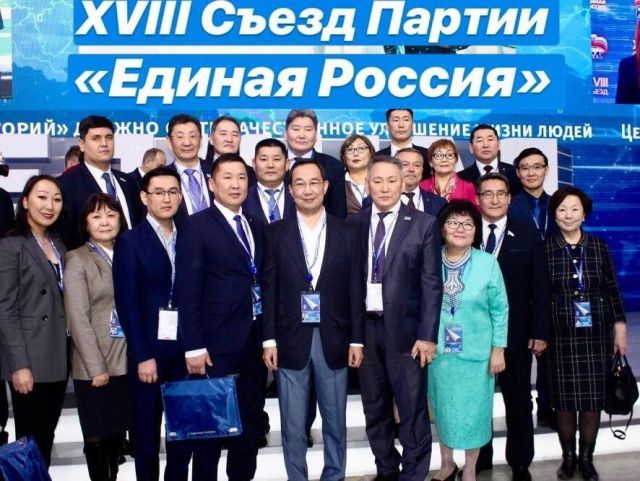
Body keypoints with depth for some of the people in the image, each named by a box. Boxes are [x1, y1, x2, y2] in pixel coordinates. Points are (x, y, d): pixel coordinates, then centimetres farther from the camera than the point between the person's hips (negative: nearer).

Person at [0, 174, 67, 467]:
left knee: (47, 437, 14)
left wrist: (66, 352, 7)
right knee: (31, 441, 2)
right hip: (30, 362, -6)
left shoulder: (58, 245, 13)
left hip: (57, 359, 6)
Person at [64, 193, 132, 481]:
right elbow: (78, 319, -12)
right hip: (94, 365, -4)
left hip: (126, 360, 4)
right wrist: (96, 366, -15)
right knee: (97, 434, 8)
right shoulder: (76, 260, -6)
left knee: (118, 431, 15)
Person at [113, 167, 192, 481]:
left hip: (185, 350, 3)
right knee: (147, 431, 10)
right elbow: (127, 303, -8)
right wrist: (143, 356, -12)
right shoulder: (129, 242, -3)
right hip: (148, 352, -3)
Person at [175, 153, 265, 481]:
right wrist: (194, 347, -15)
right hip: (217, 344, -6)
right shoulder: (196, 226, -6)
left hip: (254, 343, 6)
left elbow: (261, 282, 12)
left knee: (250, 424, 15)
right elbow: (188, 291, -11)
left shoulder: (256, 227, 13)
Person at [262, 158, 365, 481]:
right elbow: (269, 290, 1)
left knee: (335, 421, 12)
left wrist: (356, 340, -1)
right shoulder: (276, 234, 2)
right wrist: (269, 340, -4)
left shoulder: (346, 234, 4)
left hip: (333, 340, 1)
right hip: (291, 341, 0)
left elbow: (355, 291, 3)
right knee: (293, 426, 8)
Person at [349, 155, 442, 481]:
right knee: (375, 410, 15)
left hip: (405, 329, -3)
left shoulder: (424, 224, -2)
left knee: (412, 411, 3)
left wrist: (427, 335, -10)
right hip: (365, 328, 3)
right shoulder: (354, 224, 5)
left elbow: (431, 284, -5)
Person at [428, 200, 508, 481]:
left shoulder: (488, 263, -8)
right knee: (443, 409, 14)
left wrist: (498, 350, -5)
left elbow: (500, 310, -3)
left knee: (473, 410, 9)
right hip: (439, 351, 1)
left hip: (476, 352, -1)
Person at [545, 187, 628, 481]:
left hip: (595, 334, 1)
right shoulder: (544, 249, -3)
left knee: (593, 397, 5)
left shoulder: (599, 247, 3)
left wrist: (620, 328, 3)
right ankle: (568, 456, 22)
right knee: (564, 398, 5)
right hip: (560, 335, -1)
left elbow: (612, 291, 6)